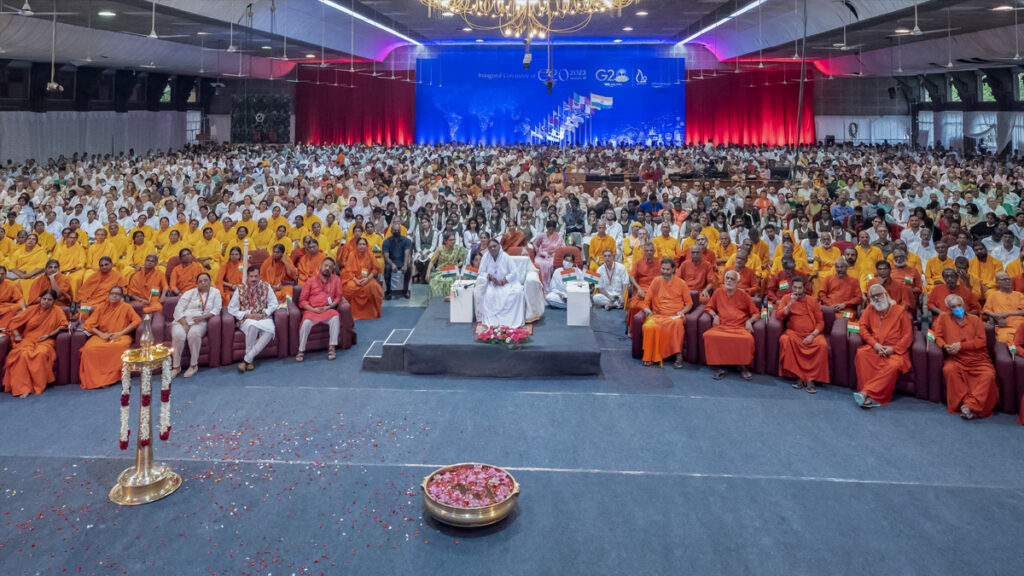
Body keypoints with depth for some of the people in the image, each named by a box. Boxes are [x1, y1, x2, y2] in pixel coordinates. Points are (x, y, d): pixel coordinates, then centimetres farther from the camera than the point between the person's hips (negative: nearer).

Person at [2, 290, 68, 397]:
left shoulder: (57, 311, 9)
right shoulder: (32, 309, 12)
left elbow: (63, 326, 3)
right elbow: (14, 322, 15)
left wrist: (49, 335, -8)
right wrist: (16, 335, -1)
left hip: (46, 341, -1)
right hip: (28, 339, 1)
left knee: (41, 353, -37)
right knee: (24, 354, -33)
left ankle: (38, 386, -25)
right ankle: (23, 388, -33)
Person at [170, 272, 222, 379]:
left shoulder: (215, 293, 13)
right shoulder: (189, 293, 12)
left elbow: (216, 310, 2)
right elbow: (178, 309, 3)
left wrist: (203, 317, -15)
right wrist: (184, 324, -13)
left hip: (200, 322, -1)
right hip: (182, 320, 1)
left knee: (194, 334, -37)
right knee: (178, 335, -33)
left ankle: (194, 365, -23)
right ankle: (176, 366, -19)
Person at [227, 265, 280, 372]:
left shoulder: (266, 287, 8)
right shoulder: (240, 290, 4)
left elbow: (273, 304, 7)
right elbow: (231, 309, 2)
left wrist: (263, 314, -10)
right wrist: (247, 315, -11)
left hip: (264, 318, 2)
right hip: (246, 319, -1)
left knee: (270, 331, -33)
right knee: (252, 325, -40)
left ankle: (247, 359, -26)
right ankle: (250, 359, -23)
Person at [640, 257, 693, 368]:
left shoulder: (681, 283, 10)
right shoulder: (656, 282, 14)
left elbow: (689, 304, 13)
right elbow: (646, 302, 15)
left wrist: (682, 312, -6)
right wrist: (647, 309, -6)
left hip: (675, 316, -1)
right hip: (658, 315, 1)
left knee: (677, 323, -39)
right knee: (649, 326, -35)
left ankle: (678, 356, -30)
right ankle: (650, 356, -22)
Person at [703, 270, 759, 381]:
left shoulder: (744, 295, 12)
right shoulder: (719, 292, 15)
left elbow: (755, 313, 15)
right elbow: (709, 307, 22)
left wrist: (749, 321, -5)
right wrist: (715, 315, 2)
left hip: (740, 328, -1)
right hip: (722, 326, 1)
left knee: (748, 339, -36)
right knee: (709, 336, -32)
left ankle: (743, 366, -13)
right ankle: (719, 366, -22)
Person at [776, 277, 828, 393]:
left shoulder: (812, 300, 10)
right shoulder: (786, 298, 9)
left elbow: (820, 322, 7)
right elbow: (778, 317, -2)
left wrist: (812, 335, -10)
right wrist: (790, 303, -12)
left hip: (811, 335, 1)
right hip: (793, 333, -1)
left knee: (823, 344, -31)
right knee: (785, 340, -35)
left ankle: (811, 378, -22)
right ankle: (798, 376, -27)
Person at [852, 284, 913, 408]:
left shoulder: (900, 311, 6)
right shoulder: (869, 310, 14)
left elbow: (908, 335, 2)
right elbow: (862, 328, 6)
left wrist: (893, 349, -11)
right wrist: (875, 344, -9)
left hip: (895, 350, -2)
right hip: (874, 348, 2)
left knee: (894, 365, -36)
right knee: (861, 353, -32)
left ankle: (866, 393, -37)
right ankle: (870, 397, -39)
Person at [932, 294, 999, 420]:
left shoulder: (975, 320, 11)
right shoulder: (943, 318, 12)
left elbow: (981, 341, 2)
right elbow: (937, 335, 12)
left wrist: (961, 345, -10)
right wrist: (945, 346, -10)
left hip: (978, 360, 1)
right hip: (956, 360, -1)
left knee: (989, 375, -29)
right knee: (949, 369, -34)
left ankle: (971, 405, -32)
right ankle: (968, 404, -32)